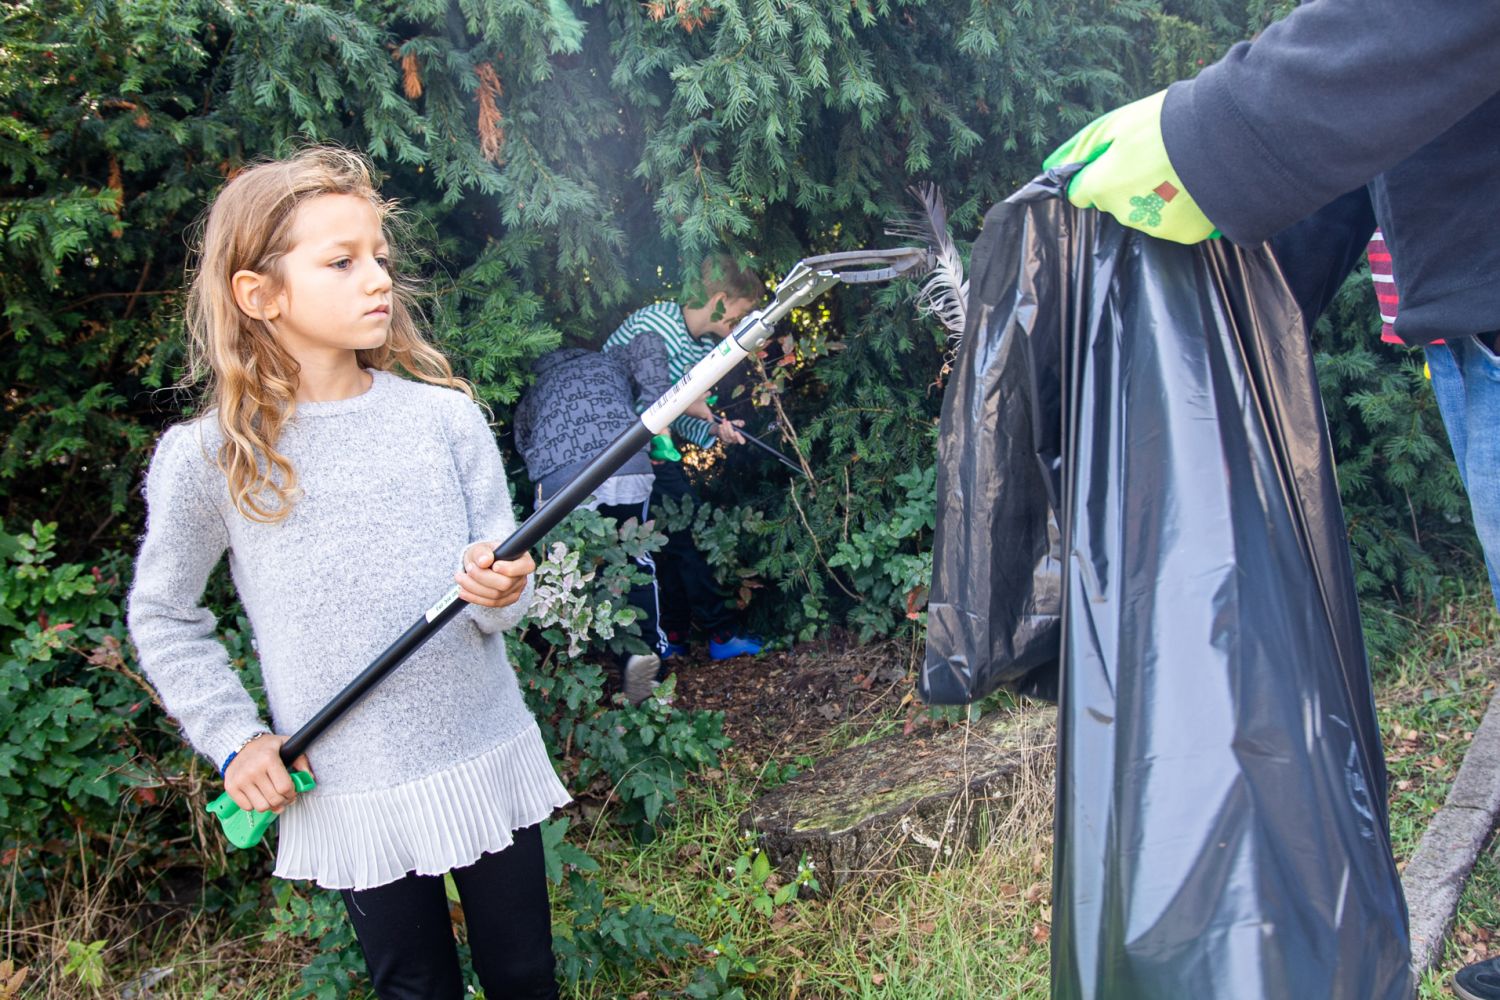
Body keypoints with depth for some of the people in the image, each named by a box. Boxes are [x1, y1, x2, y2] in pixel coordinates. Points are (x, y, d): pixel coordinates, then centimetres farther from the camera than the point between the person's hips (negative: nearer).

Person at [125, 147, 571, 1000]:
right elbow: (163, 616, 8)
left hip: (487, 760, 2)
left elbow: (502, 586, 2)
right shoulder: (207, 458, -7)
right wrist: (233, 736, 0)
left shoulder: (443, 415, -3)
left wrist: (500, 593, -21)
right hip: (352, 794, -1)